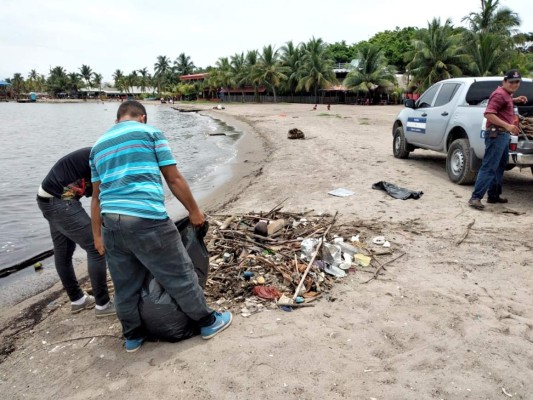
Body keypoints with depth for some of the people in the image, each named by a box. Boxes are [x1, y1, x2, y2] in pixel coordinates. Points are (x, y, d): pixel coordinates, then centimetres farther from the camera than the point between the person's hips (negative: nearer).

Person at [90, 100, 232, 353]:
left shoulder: (99, 145, 20)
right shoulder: (150, 133, 6)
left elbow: (97, 196, 19)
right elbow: (174, 179, 1)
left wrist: (97, 234, 24)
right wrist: (194, 211, 11)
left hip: (111, 222, 6)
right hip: (147, 220, -5)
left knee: (124, 285, 18)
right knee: (179, 274, 8)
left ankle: (133, 336, 34)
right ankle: (207, 322, 23)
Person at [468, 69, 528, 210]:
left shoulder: (506, 94, 18)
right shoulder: (499, 94, -12)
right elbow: (488, 113, -24)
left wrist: (515, 100, 26)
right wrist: (507, 125, -30)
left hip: (504, 135, 11)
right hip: (496, 134, -11)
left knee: (499, 167, 15)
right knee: (489, 167, -14)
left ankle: (493, 196, 23)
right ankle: (475, 198, -16)